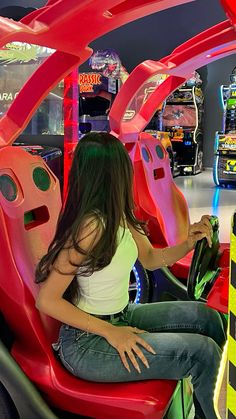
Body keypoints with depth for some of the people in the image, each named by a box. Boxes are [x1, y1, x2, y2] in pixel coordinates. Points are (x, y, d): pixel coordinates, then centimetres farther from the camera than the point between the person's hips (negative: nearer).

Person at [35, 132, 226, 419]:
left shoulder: (119, 216, -2)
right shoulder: (89, 228, -27)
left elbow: (150, 259, 11)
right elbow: (46, 300, -22)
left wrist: (188, 244, -7)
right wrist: (110, 332, -23)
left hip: (120, 318, 9)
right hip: (87, 343, -9)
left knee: (205, 317, 9)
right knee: (202, 352, -13)